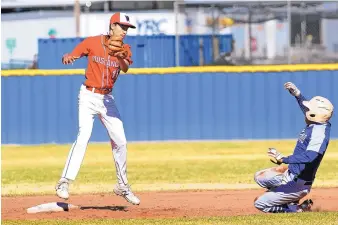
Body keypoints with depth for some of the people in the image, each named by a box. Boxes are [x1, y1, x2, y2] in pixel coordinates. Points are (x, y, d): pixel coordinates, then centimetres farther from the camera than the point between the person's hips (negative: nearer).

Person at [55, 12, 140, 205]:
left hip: (107, 99, 4)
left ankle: (123, 186, 22)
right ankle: (64, 182, -21)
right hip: (89, 97, -4)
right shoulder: (92, 42, -7)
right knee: (83, 138, -20)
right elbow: (72, 56, -10)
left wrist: (121, 57, -40)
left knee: (120, 142, 6)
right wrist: (68, 58, -34)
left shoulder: (124, 49, 1)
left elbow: (125, 68, -18)